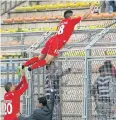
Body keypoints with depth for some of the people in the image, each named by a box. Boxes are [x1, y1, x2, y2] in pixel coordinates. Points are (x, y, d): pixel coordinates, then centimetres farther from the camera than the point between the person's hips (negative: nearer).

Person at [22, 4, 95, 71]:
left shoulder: (62, 22, 24)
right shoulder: (71, 21, 4)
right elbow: (84, 17, 9)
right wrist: (91, 9, 21)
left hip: (51, 40, 8)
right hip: (56, 43, -8)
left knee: (40, 58, 15)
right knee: (47, 61, -11)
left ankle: (23, 66, 8)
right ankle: (30, 68, -21)